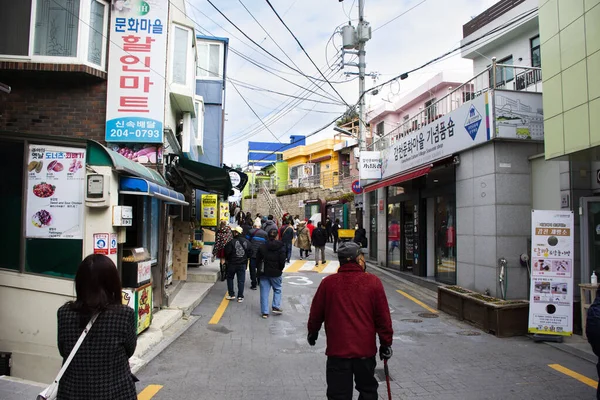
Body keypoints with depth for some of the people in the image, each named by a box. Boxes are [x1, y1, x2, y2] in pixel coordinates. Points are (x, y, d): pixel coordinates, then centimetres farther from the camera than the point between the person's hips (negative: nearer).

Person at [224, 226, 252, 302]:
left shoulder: (232, 242, -15)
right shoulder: (246, 242, -2)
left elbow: (227, 252, -15)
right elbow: (250, 251, 3)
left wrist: (228, 259, 4)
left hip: (232, 263, -3)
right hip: (242, 264, 3)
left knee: (230, 278, 16)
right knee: (241, 280, 6)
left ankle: (231, 295, 15)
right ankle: (240, 297, 5)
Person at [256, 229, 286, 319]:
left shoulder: (262, 247, -2)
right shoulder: (281, 247, -10)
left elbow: (258, 260, 2)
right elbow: (282, 261, -12)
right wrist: (281, 269, 5)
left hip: (264, 272, 2)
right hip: (276, 273, -2)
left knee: (264, 292, 6)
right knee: (277, 289, 18)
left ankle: (265, 312, 7)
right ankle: (276, 306, 8)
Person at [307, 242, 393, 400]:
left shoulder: (328, 282, -6)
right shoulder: (373, 282, -7)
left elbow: (316, 313, 4)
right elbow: (383, 316, -4)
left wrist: (312, 332, 23)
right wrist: (386, 344, 8)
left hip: (337, 351, 0)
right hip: (366, 350, 1)